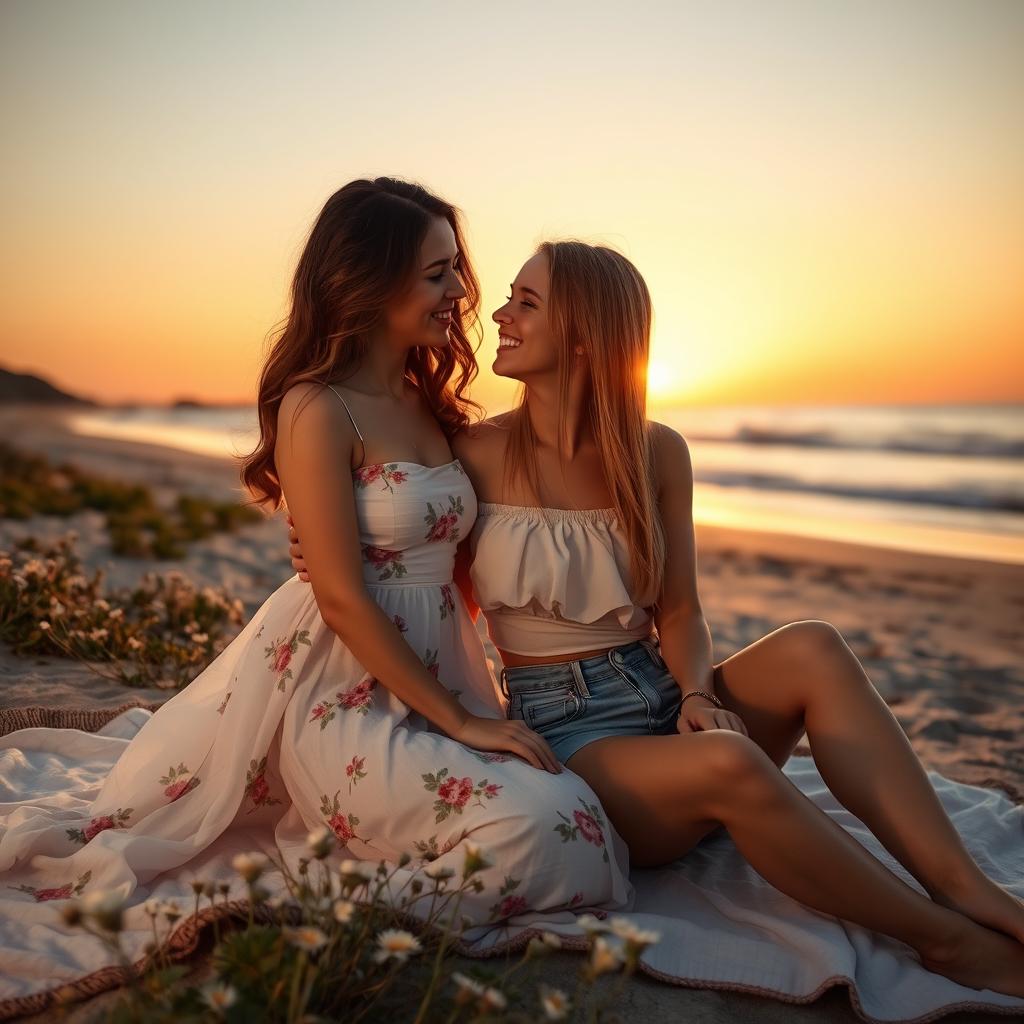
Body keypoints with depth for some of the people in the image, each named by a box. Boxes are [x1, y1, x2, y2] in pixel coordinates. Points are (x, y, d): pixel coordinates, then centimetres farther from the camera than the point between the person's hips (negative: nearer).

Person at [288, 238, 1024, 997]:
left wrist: (697, 693, -15)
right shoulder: (476, 456, -3)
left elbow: (679, 610, 4)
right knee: (725, 763, -34)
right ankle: (943, 938, -17)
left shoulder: (656, 452, 3)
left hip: (662, 699, 4)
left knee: (813, 647, -23)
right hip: (562, 729, -4)